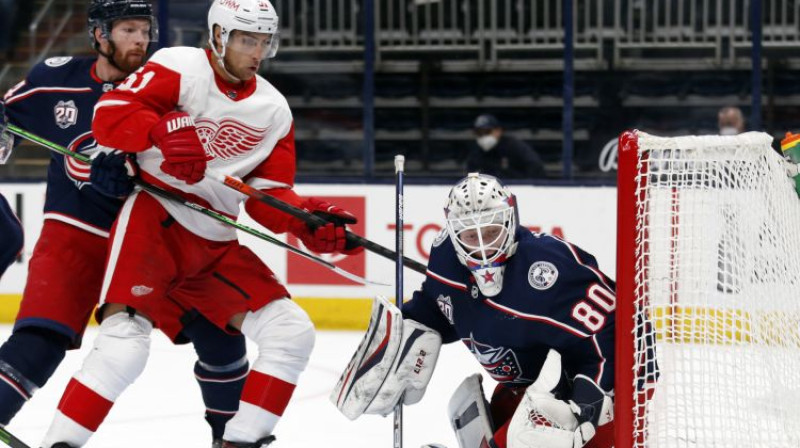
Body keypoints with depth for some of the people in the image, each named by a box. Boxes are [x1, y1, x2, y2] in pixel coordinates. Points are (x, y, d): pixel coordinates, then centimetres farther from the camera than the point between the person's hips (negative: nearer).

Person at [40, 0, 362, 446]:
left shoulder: (274, 110, 12)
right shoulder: (180, 68, -6)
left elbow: (269, 197, 10)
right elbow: (110, 114, -18)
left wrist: (308, 219, -10)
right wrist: (162, 132, -36)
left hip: (215, 247, 7)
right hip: (154, 221, -7)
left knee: (292, 333, -2)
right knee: (126, 340, -24)